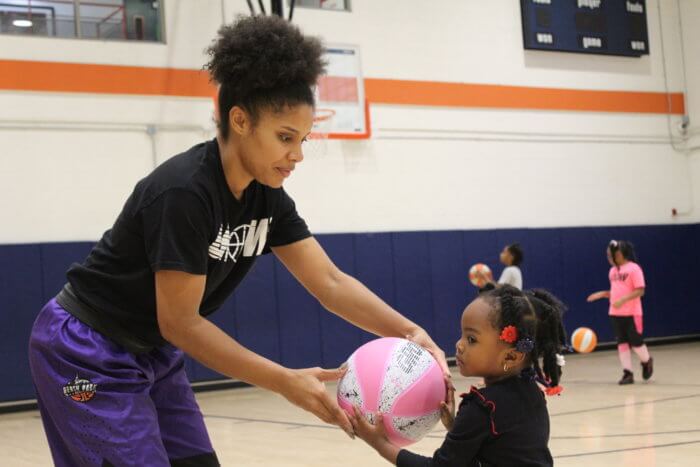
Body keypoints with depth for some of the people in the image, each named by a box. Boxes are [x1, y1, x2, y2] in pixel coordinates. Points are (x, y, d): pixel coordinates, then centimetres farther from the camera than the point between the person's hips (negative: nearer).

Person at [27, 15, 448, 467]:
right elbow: (179, 322, -27)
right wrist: (287, 382, -30)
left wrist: (410, 332, -21)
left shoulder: (267, 198, -5)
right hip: (88, 355, -8)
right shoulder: (183, 192, -29)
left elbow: (330, 282, -6)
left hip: (153, 355, 8)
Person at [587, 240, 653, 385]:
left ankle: (647, 362, 28)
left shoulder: (634, 268, -12)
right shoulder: (613, 271, 11)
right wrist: (602, 294, 5)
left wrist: (623, 300, -24)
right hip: (615, 314, 6)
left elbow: (640, 291, -15)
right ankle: (628, 373, 8)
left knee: (636, 342, -1)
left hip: (632, 314, -6)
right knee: (622, 343, 4)